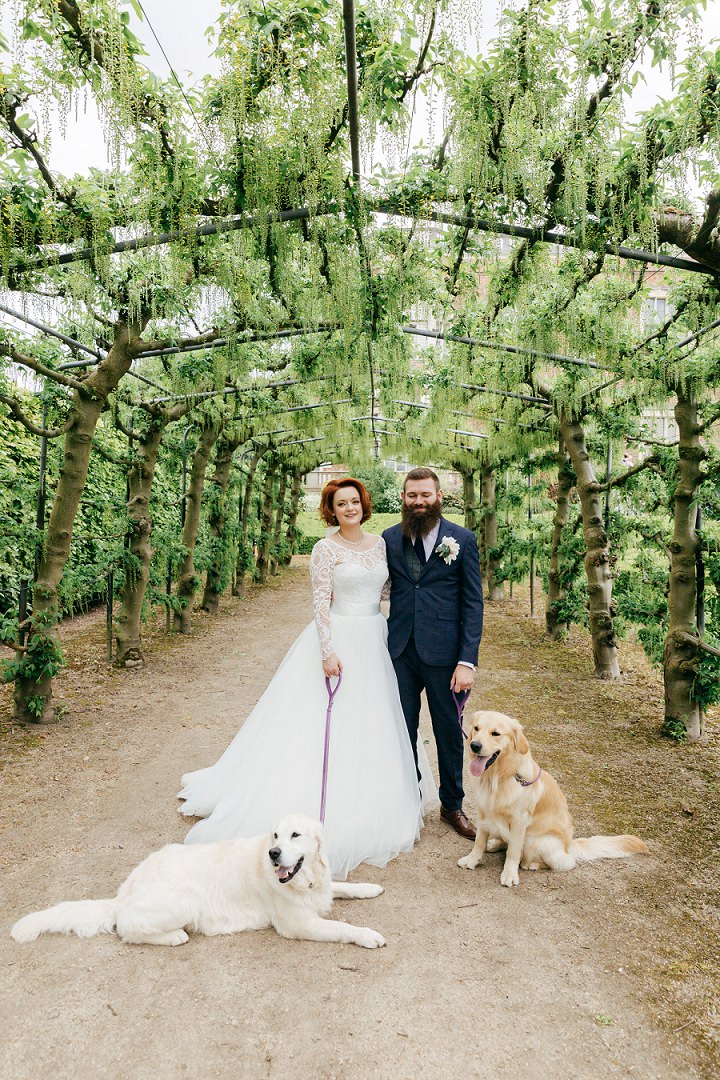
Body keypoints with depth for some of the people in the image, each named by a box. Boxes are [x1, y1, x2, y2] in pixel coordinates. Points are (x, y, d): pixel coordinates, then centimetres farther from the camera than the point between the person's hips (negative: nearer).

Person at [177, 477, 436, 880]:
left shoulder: (379, 543, 8)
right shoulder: (326, 549, -8)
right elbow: (321, 603, -12)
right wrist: (328, 651, -18)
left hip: (375, 643, 6)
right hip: (339, 640, -6)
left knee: (371, 723, 13)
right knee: (331, 723, -1)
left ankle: (367, 808, 29)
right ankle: (325, 809, 12)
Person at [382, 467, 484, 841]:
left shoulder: (462, 539, -3)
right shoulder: (389, 538, 4)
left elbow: (473, 603, -5)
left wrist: (468, 661, -11)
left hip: (442, 652, -2)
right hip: (400, 652, 2)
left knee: (449, 733, 12)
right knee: (403, 733, 12)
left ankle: (452, 805, 33)